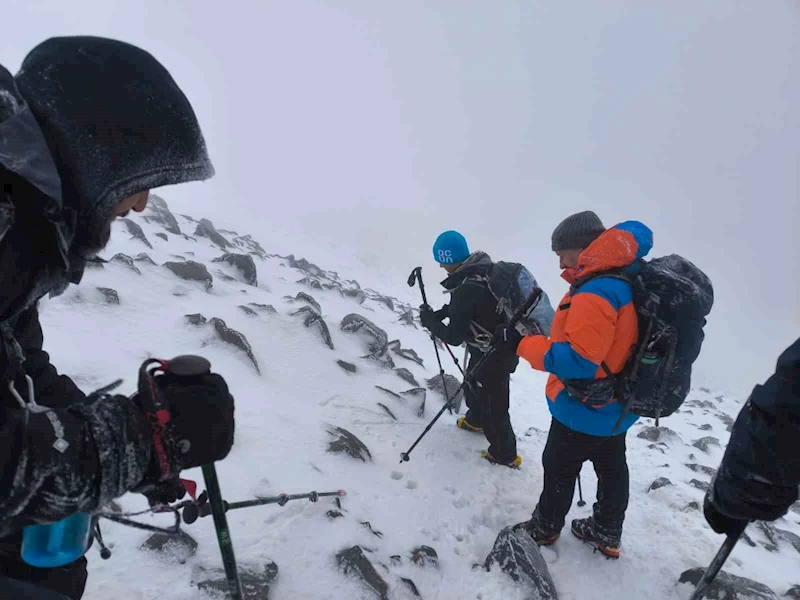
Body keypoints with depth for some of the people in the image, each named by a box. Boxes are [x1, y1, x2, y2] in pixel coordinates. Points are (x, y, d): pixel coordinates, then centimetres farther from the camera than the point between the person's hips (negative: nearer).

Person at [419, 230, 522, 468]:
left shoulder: (465, 289, -32)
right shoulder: (484, 268, -6)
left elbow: (454, 337, -22)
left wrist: (430, 321, -8)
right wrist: (440, 313, 3)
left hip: (493, 356, -9)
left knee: (492, 405, 10)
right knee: (472, 385, 30)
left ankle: (505, 454, 30)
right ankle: (475, 420, 57)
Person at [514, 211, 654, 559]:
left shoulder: (595, 294, -33)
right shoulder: (629, 279, -2)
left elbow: (576, 360, -35)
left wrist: (527, 346, -22)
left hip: (584, 409, -9)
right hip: (617, 404, 9)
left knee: (559, 469, 14)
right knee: (611, 468, 23)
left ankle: (545, 528, 36)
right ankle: (607, 533, 43)